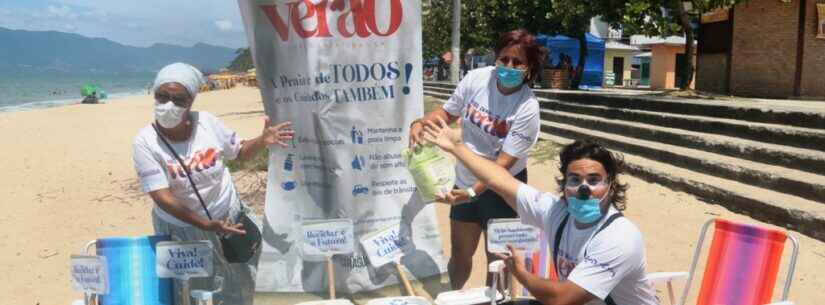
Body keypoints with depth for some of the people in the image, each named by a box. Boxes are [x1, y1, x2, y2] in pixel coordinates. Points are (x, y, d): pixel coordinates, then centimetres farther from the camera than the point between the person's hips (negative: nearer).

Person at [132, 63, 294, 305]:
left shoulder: (207, 122, -12)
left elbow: (240, 153, 4)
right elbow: (162, 196, -24)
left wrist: (262, 141, -18)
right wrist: (206, 225, -33)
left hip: (229, 217, 3)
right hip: (182, 230, -3)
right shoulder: (145, 142, -19)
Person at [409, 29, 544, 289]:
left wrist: (472, 193, -34)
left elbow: (505, 162, -24)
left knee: (497, 257, 12)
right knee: (460, 253, 20)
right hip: (465, 180, 4)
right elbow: (448, 113, 4)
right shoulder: (477, 78, -12)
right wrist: (419, 123, -15)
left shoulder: (527, 108, -23)